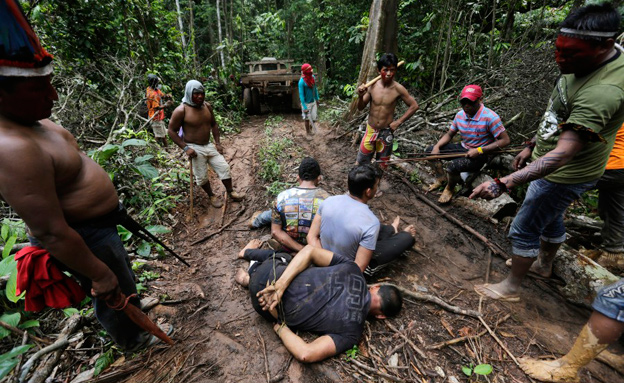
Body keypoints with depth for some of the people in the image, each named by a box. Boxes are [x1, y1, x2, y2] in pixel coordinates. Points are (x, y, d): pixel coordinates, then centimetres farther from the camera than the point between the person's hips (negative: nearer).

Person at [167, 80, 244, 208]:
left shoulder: (207, 106, 1)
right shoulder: (181, 110, -16)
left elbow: (214, 124, 13)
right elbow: (171, 130, -12)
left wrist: (218, 143, 6)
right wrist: (185, 148, -18)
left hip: (209, 145, 6)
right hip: (194, 148, -5)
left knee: (224, 168, 4)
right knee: (202, 176, 5)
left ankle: (231, 192, 21)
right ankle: (212, 196, 28)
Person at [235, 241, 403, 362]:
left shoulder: (352, 269, -12)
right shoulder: (352, 331, -16)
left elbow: (309, 250, -16)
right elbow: (306, 355, -24)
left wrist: (280, 285, -18)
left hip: (270, 273, 2)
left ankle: (249, 252, 42)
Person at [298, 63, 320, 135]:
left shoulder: (313, 77, -3)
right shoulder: (302, 81, -21)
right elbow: (301, 95, -20)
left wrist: (317, 99, 16)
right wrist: (304, 107, -21)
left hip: (313, 102, 5)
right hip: (306, 103, -5)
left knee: (315, 118, 9)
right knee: (307, 118, 10)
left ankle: (310, 128, 38)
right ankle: (308, 132, 30)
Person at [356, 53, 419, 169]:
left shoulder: (398, 89, -13)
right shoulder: (372, 86, -9)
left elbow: (414, 106, -3)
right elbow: (360, 108, -2)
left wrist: (398, 122, -8)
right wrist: (360, 96, -22)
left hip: (386, 132, -1)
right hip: (371, 130, 2)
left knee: (381, 165, 13)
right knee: (361, 162, 10)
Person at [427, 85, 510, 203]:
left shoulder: (490, 117, -21)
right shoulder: (460, 115, -2)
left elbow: (505, 140, -18)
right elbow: (449, 134, 8)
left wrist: (479, 151, -26)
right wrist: (437, 146, -11)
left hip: (481, 154, -7)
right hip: (463, 148, 7)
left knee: (453, 166, -34)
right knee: (430, 151, -2)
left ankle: (450, 189, 0)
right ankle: (441, 178, 16)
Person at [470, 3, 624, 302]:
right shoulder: (585, 62, -3)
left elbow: (562, 155, -39)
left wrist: (503, 184, -46)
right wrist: (532, 145, 15)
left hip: (563, 174, -9)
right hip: (547, 160, 9)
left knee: (523, 230, 2)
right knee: (550, 219, 26)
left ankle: (511, 288, 22)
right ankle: (544, 265, 51)